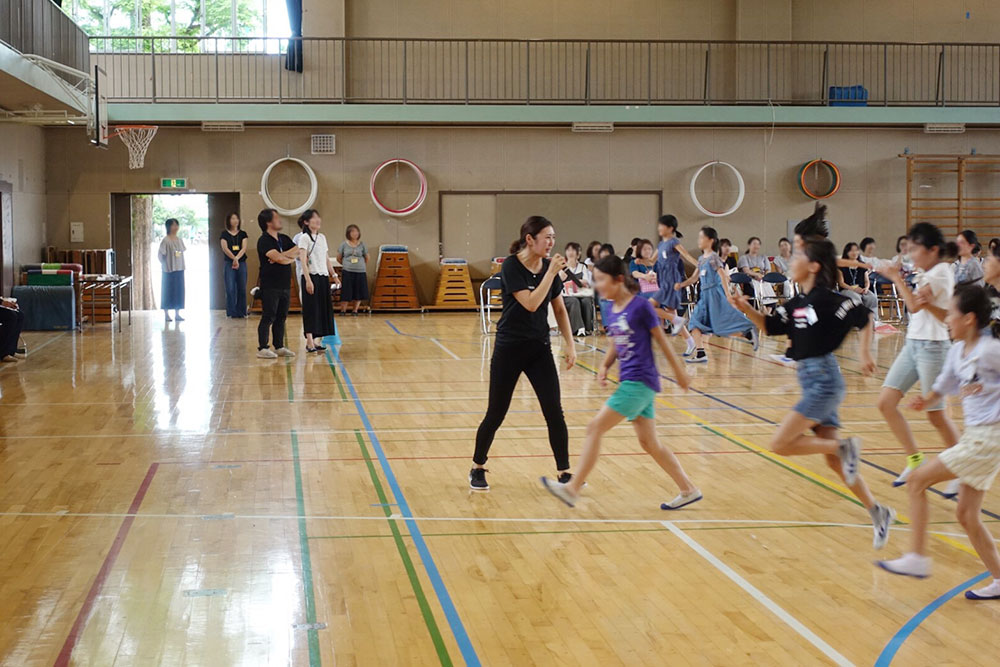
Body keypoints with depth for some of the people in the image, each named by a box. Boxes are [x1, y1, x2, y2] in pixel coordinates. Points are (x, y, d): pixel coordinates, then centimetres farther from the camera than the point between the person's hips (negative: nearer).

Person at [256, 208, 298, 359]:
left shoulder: (284, 239, 14)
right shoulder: (264, 241, -9)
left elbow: (298, 251, 1)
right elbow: (279, 258, -20)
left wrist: (283, 256, -13)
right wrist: (291, 257, -2)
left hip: (285, 284, 7)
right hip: (270, 286, -7)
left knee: (281, 317, 10)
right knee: (268, 317, -6)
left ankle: (279, 347, 17)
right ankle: (262, 348, -3)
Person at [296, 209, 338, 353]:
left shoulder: (322, 237, 15)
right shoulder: (304, 238, -6)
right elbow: (303, 260, -13)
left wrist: (334, 275, 14)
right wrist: (308, 280, -21)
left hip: (323, 277, 7)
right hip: (311, 277, -7)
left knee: (323, 309, 5)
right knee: (310, 310, -6)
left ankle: (318, 341, 10)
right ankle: (309, 342, -4)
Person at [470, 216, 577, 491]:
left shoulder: (549, 266, 1)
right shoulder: (511, 266, -15)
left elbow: (559, 308, 10)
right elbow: (530, 303, -24)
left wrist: (569, 343, 4)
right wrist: (551, 273, -23)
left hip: (540, 349, 4)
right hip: (509, 349, -4)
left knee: (554, 412, -3)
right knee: (496, 414, 4)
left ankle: (564, 473, 5)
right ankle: (477, 468, 23)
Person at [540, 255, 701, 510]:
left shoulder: (640, 306, -12)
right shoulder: (612, 310, 10)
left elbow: (661, 341, -4)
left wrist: (679, 373, 3)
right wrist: (604, 366, 1)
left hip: (640, 381, -8)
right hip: (630, 381, 9)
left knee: (596, 427, -11)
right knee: (649, 443, 12)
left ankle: (573, 488, -7)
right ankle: (689, 490, 22)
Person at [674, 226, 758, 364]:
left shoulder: (713, 257, -10)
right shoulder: (702, 259, 14)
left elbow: (723, 276, -15)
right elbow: (695, 277, 19)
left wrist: (728, 296, -20)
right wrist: (681, 285, 5)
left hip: (715, 294, -8)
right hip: (705, 295, 8)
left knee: (723, 325, -9)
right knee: (694, 323, 0)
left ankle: (749, 335, 6)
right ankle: (700, 353, 1)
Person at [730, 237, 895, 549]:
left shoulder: (826, 299, -13)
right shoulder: (797, 303, 11)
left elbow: (863, 317, -10)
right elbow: (770, 326, 17)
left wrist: (865, 353, -14)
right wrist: (746, 308, 3)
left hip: (823, 380, -9)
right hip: (811, 382, 9)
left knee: (780, 444, -12)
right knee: (834, 461, 9)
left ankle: (845, 447, -2)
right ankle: (878, 512, 17)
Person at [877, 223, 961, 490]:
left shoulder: (941, 272, -13)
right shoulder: (926, 273, 13)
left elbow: (915, 305, -23)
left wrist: (897, 278, -11)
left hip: (932, 347, -9)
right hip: (912, 344, 9)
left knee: (937, 415, -2)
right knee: (886, 403, 2)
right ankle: (915, 461, 12)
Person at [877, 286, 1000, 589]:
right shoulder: (958, 351, 8)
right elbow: (944, 385, 18)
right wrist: (926, 400, -2)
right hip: (975, 436, 9)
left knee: (917, 480, -6)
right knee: (966, 515, 11)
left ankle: (917, 558, 0)